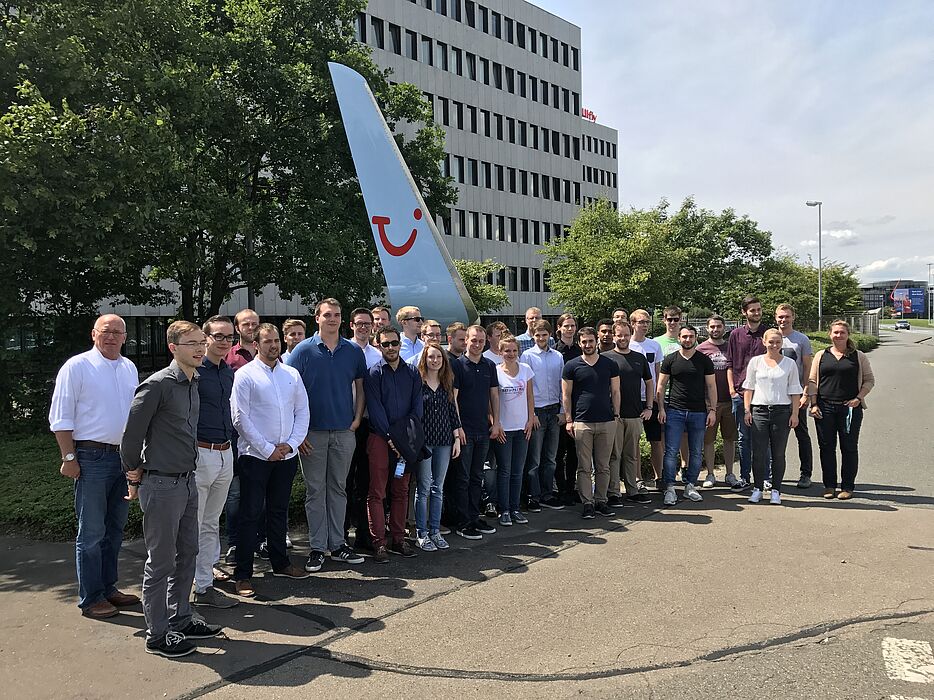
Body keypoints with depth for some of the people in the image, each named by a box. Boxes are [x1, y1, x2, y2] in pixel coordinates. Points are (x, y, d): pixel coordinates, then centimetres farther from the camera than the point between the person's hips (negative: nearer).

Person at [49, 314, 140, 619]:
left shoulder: (129, 368, 11)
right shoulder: (77, 367, -7)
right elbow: (60, 418, -8)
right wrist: (69, 458, -13)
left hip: (124, 456, 7)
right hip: (92, 458, -6)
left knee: (115, 529, 15)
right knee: (91, 533, 0)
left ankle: (108, 587, 27)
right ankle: (90, 599, 10)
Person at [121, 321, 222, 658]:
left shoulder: (193, 383, 9)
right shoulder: (158, 385, -17)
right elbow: (132, 433, -14)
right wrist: (134, 473, -4)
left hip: (187, 481, 8)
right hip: (162, 484, -8)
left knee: (187, 554, 17)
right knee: (161, 561, 3)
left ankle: (180, 620, 32)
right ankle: (157, 635, 16)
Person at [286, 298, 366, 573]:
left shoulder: (354, 351, 5)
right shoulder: (303, 350, -2)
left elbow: (360, 387, 13)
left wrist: (357, 419, 1)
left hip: (344, 431, 2)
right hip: (312, 432, -2)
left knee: (338, 488, 10)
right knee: (315, 490, 4)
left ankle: (337, 544, 19)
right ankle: (317, 547, 13)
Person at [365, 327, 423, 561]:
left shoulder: (412, 373, 10)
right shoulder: (374, 374, 0)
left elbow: (417, 406, 5)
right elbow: (375, 409, -7)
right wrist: (390, 438, -13)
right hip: (379, 438, -4)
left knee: (401, 491, 9)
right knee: (377, 493, -4)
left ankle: (398, 539, 17)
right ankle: (379, 543, 1)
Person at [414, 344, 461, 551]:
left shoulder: (447, 384, 10)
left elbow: (453, 411, 13)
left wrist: (457, 437, 9)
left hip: (444, 440, 4)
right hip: (423, 439, -4)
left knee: (438, 488, 9)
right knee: (423, 488, 0)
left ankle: (435, 531, 18)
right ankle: (421, 533, 10)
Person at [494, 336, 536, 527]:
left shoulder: (525, 369, 4)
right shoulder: (495, 371, -6)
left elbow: (530, 396, 9)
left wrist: (530, 419, 2)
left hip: (522, 427, 3)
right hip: (503, 428, -3)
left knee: (518, 471, 9)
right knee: (504, 471, 2)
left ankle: (515, 508, 19)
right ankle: (504, 511, 11)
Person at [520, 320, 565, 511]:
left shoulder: (558, 356, 9)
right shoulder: (527, 356, -3)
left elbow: (562, 384, 12)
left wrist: (563, 410, 6)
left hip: (554, 411, 4)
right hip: (536, 411, -4)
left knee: (550, 457, 11)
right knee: (534, 459, 0)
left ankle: (546, 495, 20)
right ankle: (533, 497, 9)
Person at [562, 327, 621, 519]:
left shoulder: (610, 364, 7)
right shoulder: (572, 366, 2)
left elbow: (615, 391, 11)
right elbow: (566, 395, 4)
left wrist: (616, 415, 4)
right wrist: (569, 420, -2)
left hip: (607, 422, 2)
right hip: (582, 422, -2)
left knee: (603, 466, 7)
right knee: (584, 467, 1)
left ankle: (601, 500, 18)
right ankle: (587, 503, 7)